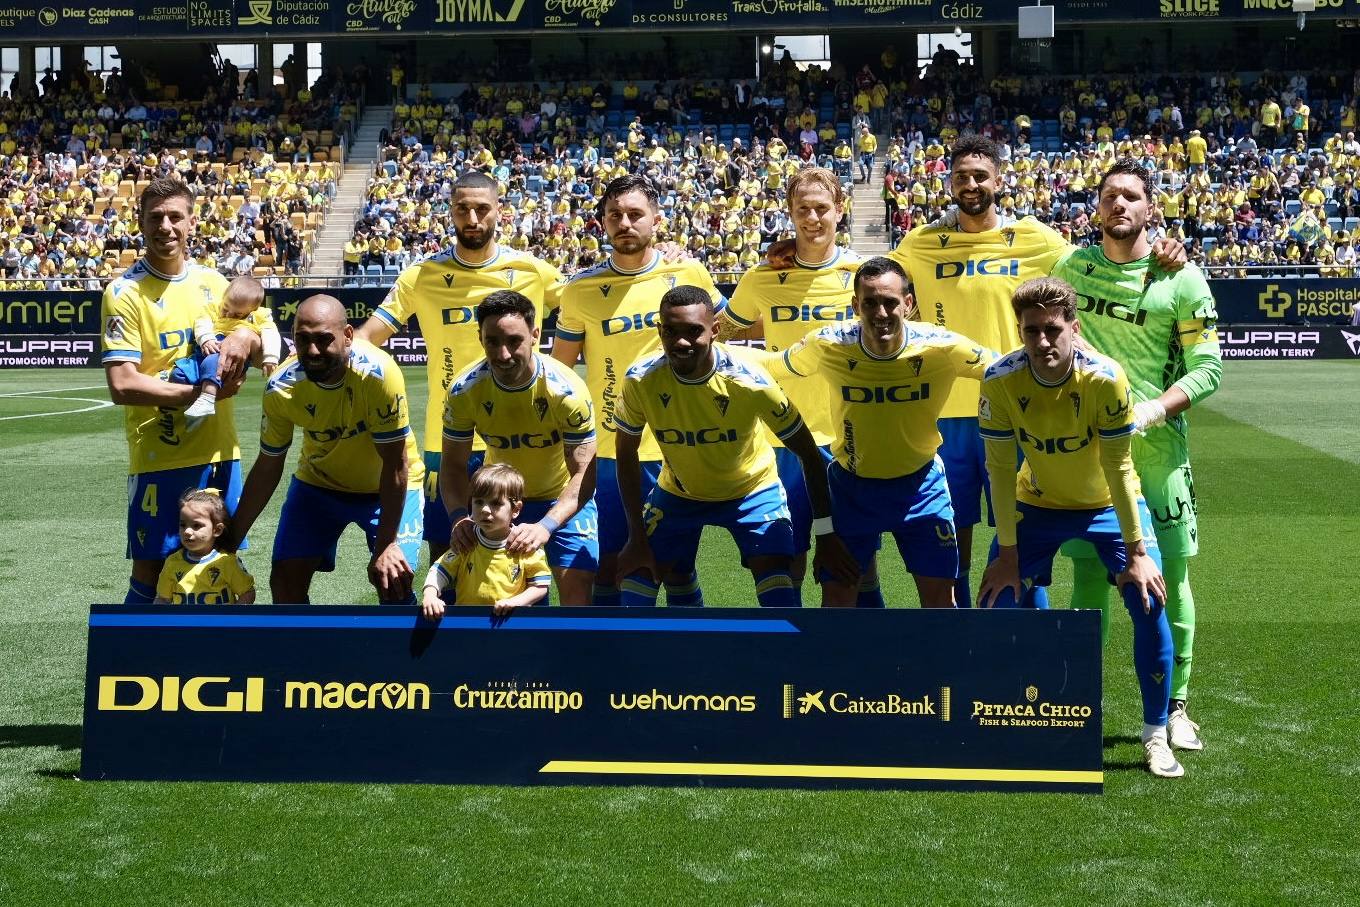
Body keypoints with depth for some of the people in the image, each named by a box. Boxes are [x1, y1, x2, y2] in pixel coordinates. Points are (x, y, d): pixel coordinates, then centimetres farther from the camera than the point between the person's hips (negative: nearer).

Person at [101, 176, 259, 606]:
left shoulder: (212, 281, 8)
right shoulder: (125, 292, -8)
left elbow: (261, 342, 16)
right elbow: (122, 385, -15)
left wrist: (244, 338, -8)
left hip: (220, 452, 5)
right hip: (158, 457, -5)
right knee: (150, 572, 0)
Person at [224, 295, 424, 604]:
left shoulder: (378, 373, -33)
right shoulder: (281, 387, -22)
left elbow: (395, 465, -26)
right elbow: (267, 468, -7)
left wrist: (385, 545, -25)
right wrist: (231, 538, -3)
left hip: (388, 486, -3)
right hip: (318, 482, 3)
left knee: (394, 583, -16)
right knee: (285, 582, -5)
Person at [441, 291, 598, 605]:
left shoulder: (566, 389, -29)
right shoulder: (464, 390, -21)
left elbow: (583, 473, -28)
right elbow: (454, 465, -11)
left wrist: (545, 526, -44)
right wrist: (459, 516, -31)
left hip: (564, 498, -2)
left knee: (576, 588, -12)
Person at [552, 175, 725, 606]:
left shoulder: (688, 273, -1)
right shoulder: (581, 289, -2)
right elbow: (557, 371, 6)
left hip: (679, 446, 0)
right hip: (610, 452, 0)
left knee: (679, 564, 10)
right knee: (608, 564, 6)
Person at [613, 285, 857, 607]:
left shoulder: (749, 381, -31)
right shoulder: (640, 380, -25)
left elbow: (809, 455, -20)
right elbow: (626, 453, -8)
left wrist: (826, 536, -19)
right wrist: (636, 537, -10)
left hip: (752, 490, -2)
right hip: (677, 493, 3)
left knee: (780, 601, -18)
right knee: (635, 578, -2)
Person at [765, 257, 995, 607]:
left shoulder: (942, 347, -21)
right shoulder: (828, 345, -21)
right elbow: (767, 371, -2)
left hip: (920, 483, 0)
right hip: (851, 484, 0)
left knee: (940, 595, 2)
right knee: (836, 596, 2)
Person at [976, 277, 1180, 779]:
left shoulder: (1105, 378, -30)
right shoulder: (1000, 379, -25)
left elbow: (1118, 467, -21)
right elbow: (1000, 467, -16)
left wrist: (1136, 552, -18)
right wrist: (1007, 553, -13)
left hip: (1108, 504, -1)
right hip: (1037, 505, 2)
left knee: (1150, 601, -16)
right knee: (998, 602, -9)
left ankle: (1155, 736, 1)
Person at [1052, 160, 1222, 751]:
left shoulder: (1181, 278, -3)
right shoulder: (1070, 267, 6)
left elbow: (1208, 367, -6)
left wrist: (1153, 409, -20)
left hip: (1157, 447, -2)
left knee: (1170, 576, 2)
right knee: (1087, 574, 5)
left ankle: (1174, 707, 15)